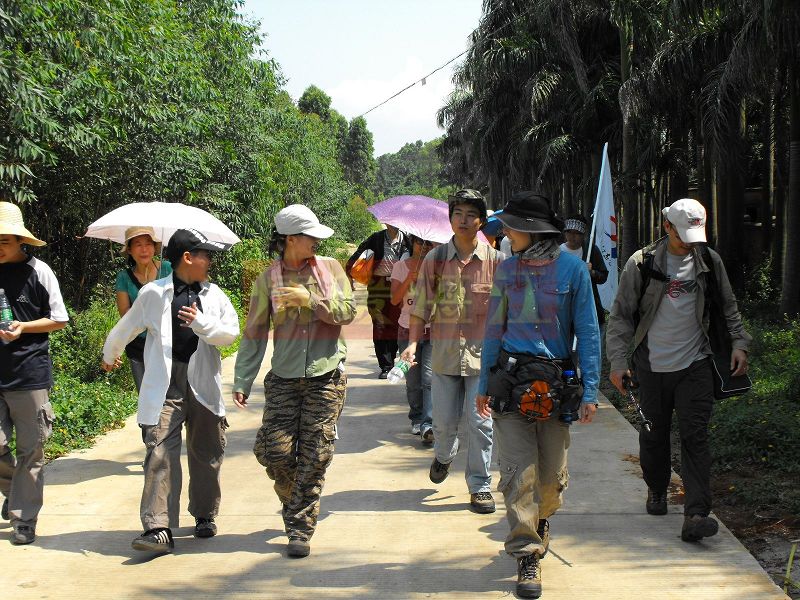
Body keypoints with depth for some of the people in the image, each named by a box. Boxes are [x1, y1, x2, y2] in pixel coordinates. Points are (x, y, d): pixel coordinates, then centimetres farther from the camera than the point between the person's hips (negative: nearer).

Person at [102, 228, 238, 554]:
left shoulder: (214, 294, 8)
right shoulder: (154, 293, 0)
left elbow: (231, 332, 1)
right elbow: (125, 328, 15)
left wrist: (200, 322, -14)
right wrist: (109, 356, 28)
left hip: (204, 385, 3)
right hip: (165, 386, -3)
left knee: (206, 454, 12)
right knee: (161, 454, -11)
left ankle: (205, 516, 30)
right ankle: (158, 529, -13)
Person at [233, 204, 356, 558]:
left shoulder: (329, 268, 5)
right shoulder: (268, 279, 3)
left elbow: (347, 311, -3)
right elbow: (254, 334, 3)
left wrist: (309, 299, -15)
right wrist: (242, 381, -1)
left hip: (326, 375, 0)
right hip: (284, 376, 0)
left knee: (314, 456, -2)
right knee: (274, 450, -5)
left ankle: (301, 531, 8)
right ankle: (294, 503, 26)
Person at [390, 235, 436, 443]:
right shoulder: (401, 267, 4)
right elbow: (395, 299, -6)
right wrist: (411, 276, -15)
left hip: (433, 329, -2)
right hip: (408, 330, 2)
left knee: (429, 377, -12)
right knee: (413, 381, 9)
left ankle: (428, 424, -14)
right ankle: (416, 419, 26)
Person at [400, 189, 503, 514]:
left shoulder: (495, 260, -1)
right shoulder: (435, 259, 2)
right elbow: (422, 305, 3)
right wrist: (413, 342, -8)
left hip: (482, 353, -1)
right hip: (445, 353, 1)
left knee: (480, 422, -2)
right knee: (444, 420, 9)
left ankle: (480, 485, 12)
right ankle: (443, 457, 42)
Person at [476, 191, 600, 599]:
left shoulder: (572, 268, -3)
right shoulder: (507, 269, 5)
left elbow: (587, 332, -2)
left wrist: (590, 391, -7)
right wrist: (483, 384, 11)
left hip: (557, 380, -1)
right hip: (512, 379, 1)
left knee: (552, 476, 9)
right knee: (519, 473, -6)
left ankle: (539, 521, 40)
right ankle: (527, 558, 2)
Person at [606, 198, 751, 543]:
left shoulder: (709, 262, 3)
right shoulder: (642, 263, -5)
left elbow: (728, 308, 15)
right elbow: (621, 315, -1)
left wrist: (739, 344, 4)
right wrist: (618, 362, -5)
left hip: (694, 365, 1)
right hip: (652, 366, 0)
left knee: (695, 437, -8)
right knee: (654, 434, 11)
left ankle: (696, 514, -12)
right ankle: (656, 490, 37)